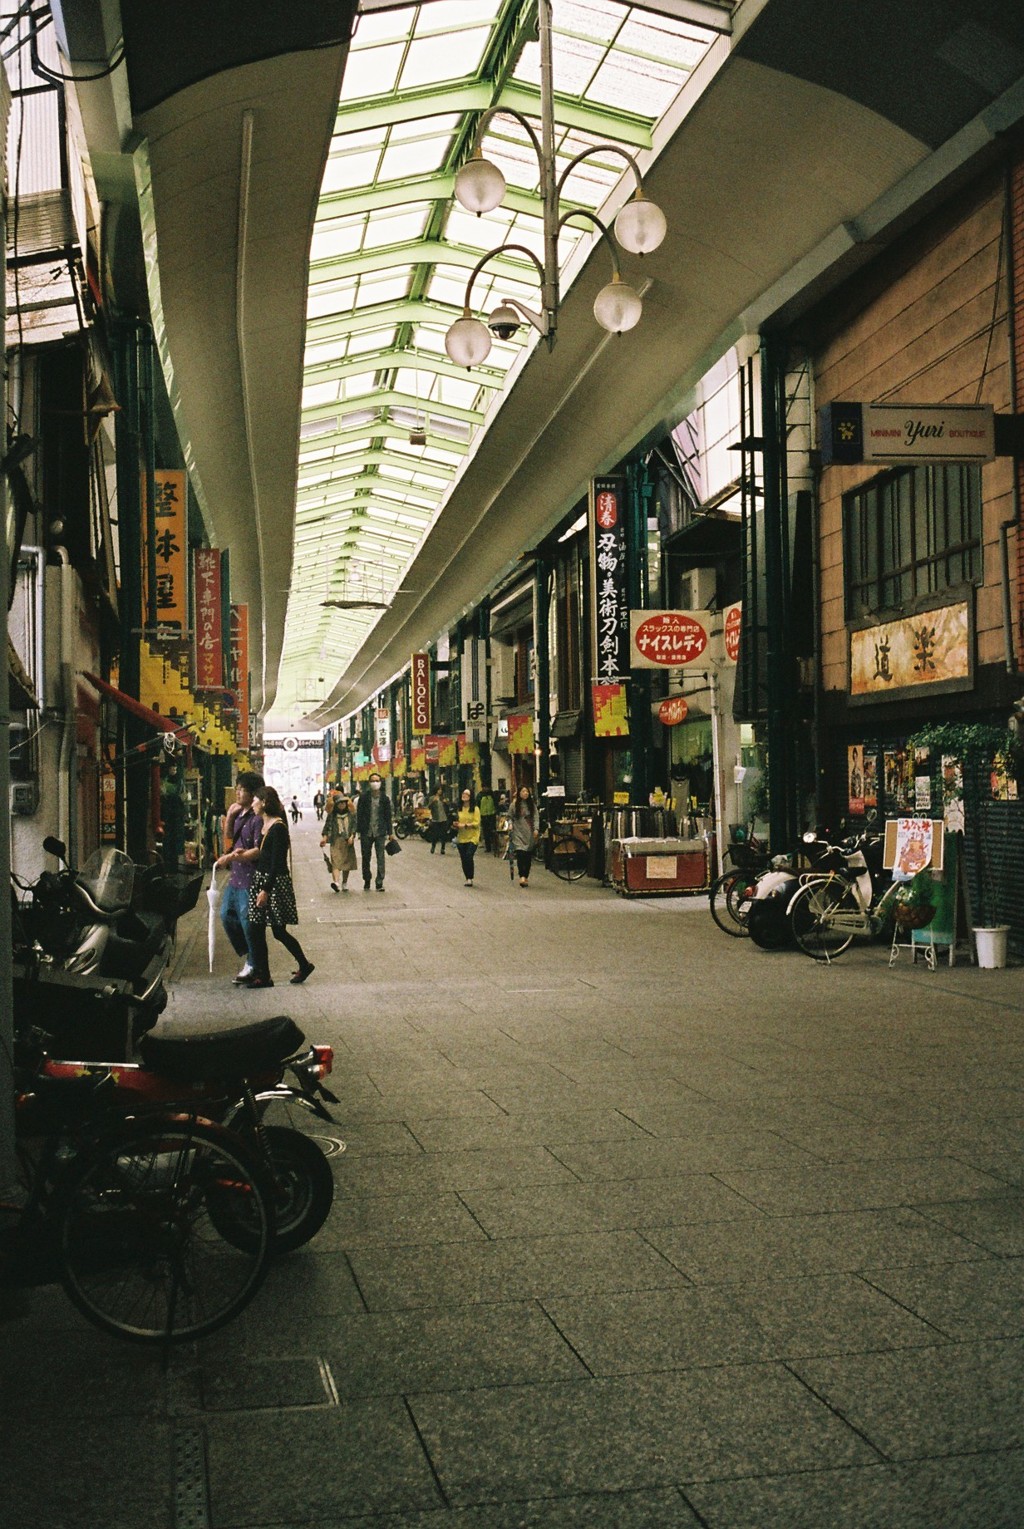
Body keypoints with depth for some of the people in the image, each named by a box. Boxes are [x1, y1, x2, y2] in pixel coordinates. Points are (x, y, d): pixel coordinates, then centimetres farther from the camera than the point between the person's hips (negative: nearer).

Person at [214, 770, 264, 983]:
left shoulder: (257, 818, -18)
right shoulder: (239, 814, 10)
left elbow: (258, 851, -22)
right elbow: (228, 837, 23)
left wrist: (231, 857, -21)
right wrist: (229, 816, 7)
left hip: (249, 878, -10)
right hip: (235, 877, 10)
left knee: (247, 921, -2)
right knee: (227, 915, 15)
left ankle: (252, 966, 10)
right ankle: (247, 954, 27)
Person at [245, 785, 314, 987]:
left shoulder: (278, 827, -16)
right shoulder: (263, 824, 11)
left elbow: (277, 862, -19)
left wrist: (266, 890, -20)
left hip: (276, 882, -9)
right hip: (260, 879, 9)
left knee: (279, 931, -1)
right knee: (256, 930, 6)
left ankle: (305, 964, 18)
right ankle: (262, 975, 11)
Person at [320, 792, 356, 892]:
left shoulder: (351, 814, 8)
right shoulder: (332, 815, 4)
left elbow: (354, 826, 5)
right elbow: (327, 826, 3)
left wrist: (352, 836, -8)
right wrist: (324, 837, -8)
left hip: (347, 842, 2)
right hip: (336, 840, -2)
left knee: (347, 862, 6)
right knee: (335, 861, -16)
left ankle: (344, 883, 19)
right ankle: (335, 881, -32)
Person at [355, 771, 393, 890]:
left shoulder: (384, 798, 3)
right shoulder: (364, 797, 1)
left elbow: (388, 816, 6)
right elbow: (359, 814, 2)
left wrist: (389, 832, 3)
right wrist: (359, 830, -3)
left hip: (380, 832, 0)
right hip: (366, 832, 0)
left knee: (381, 857, -5)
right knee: (366, 857, 10)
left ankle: (380, 883, -2)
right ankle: (366, 881, 23)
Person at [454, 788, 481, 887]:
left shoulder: (475, 809, -5)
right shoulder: (459, 809, 10)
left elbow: (476, 823, -11)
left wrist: (465, 825, -20)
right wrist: (456, 825, -4)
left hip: (472, 837, -5)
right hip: (461, 838, 5)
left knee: (469, 856, -18)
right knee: (463, 859, 5)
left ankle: (470, 878, -6)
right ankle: (467, 878, 19)